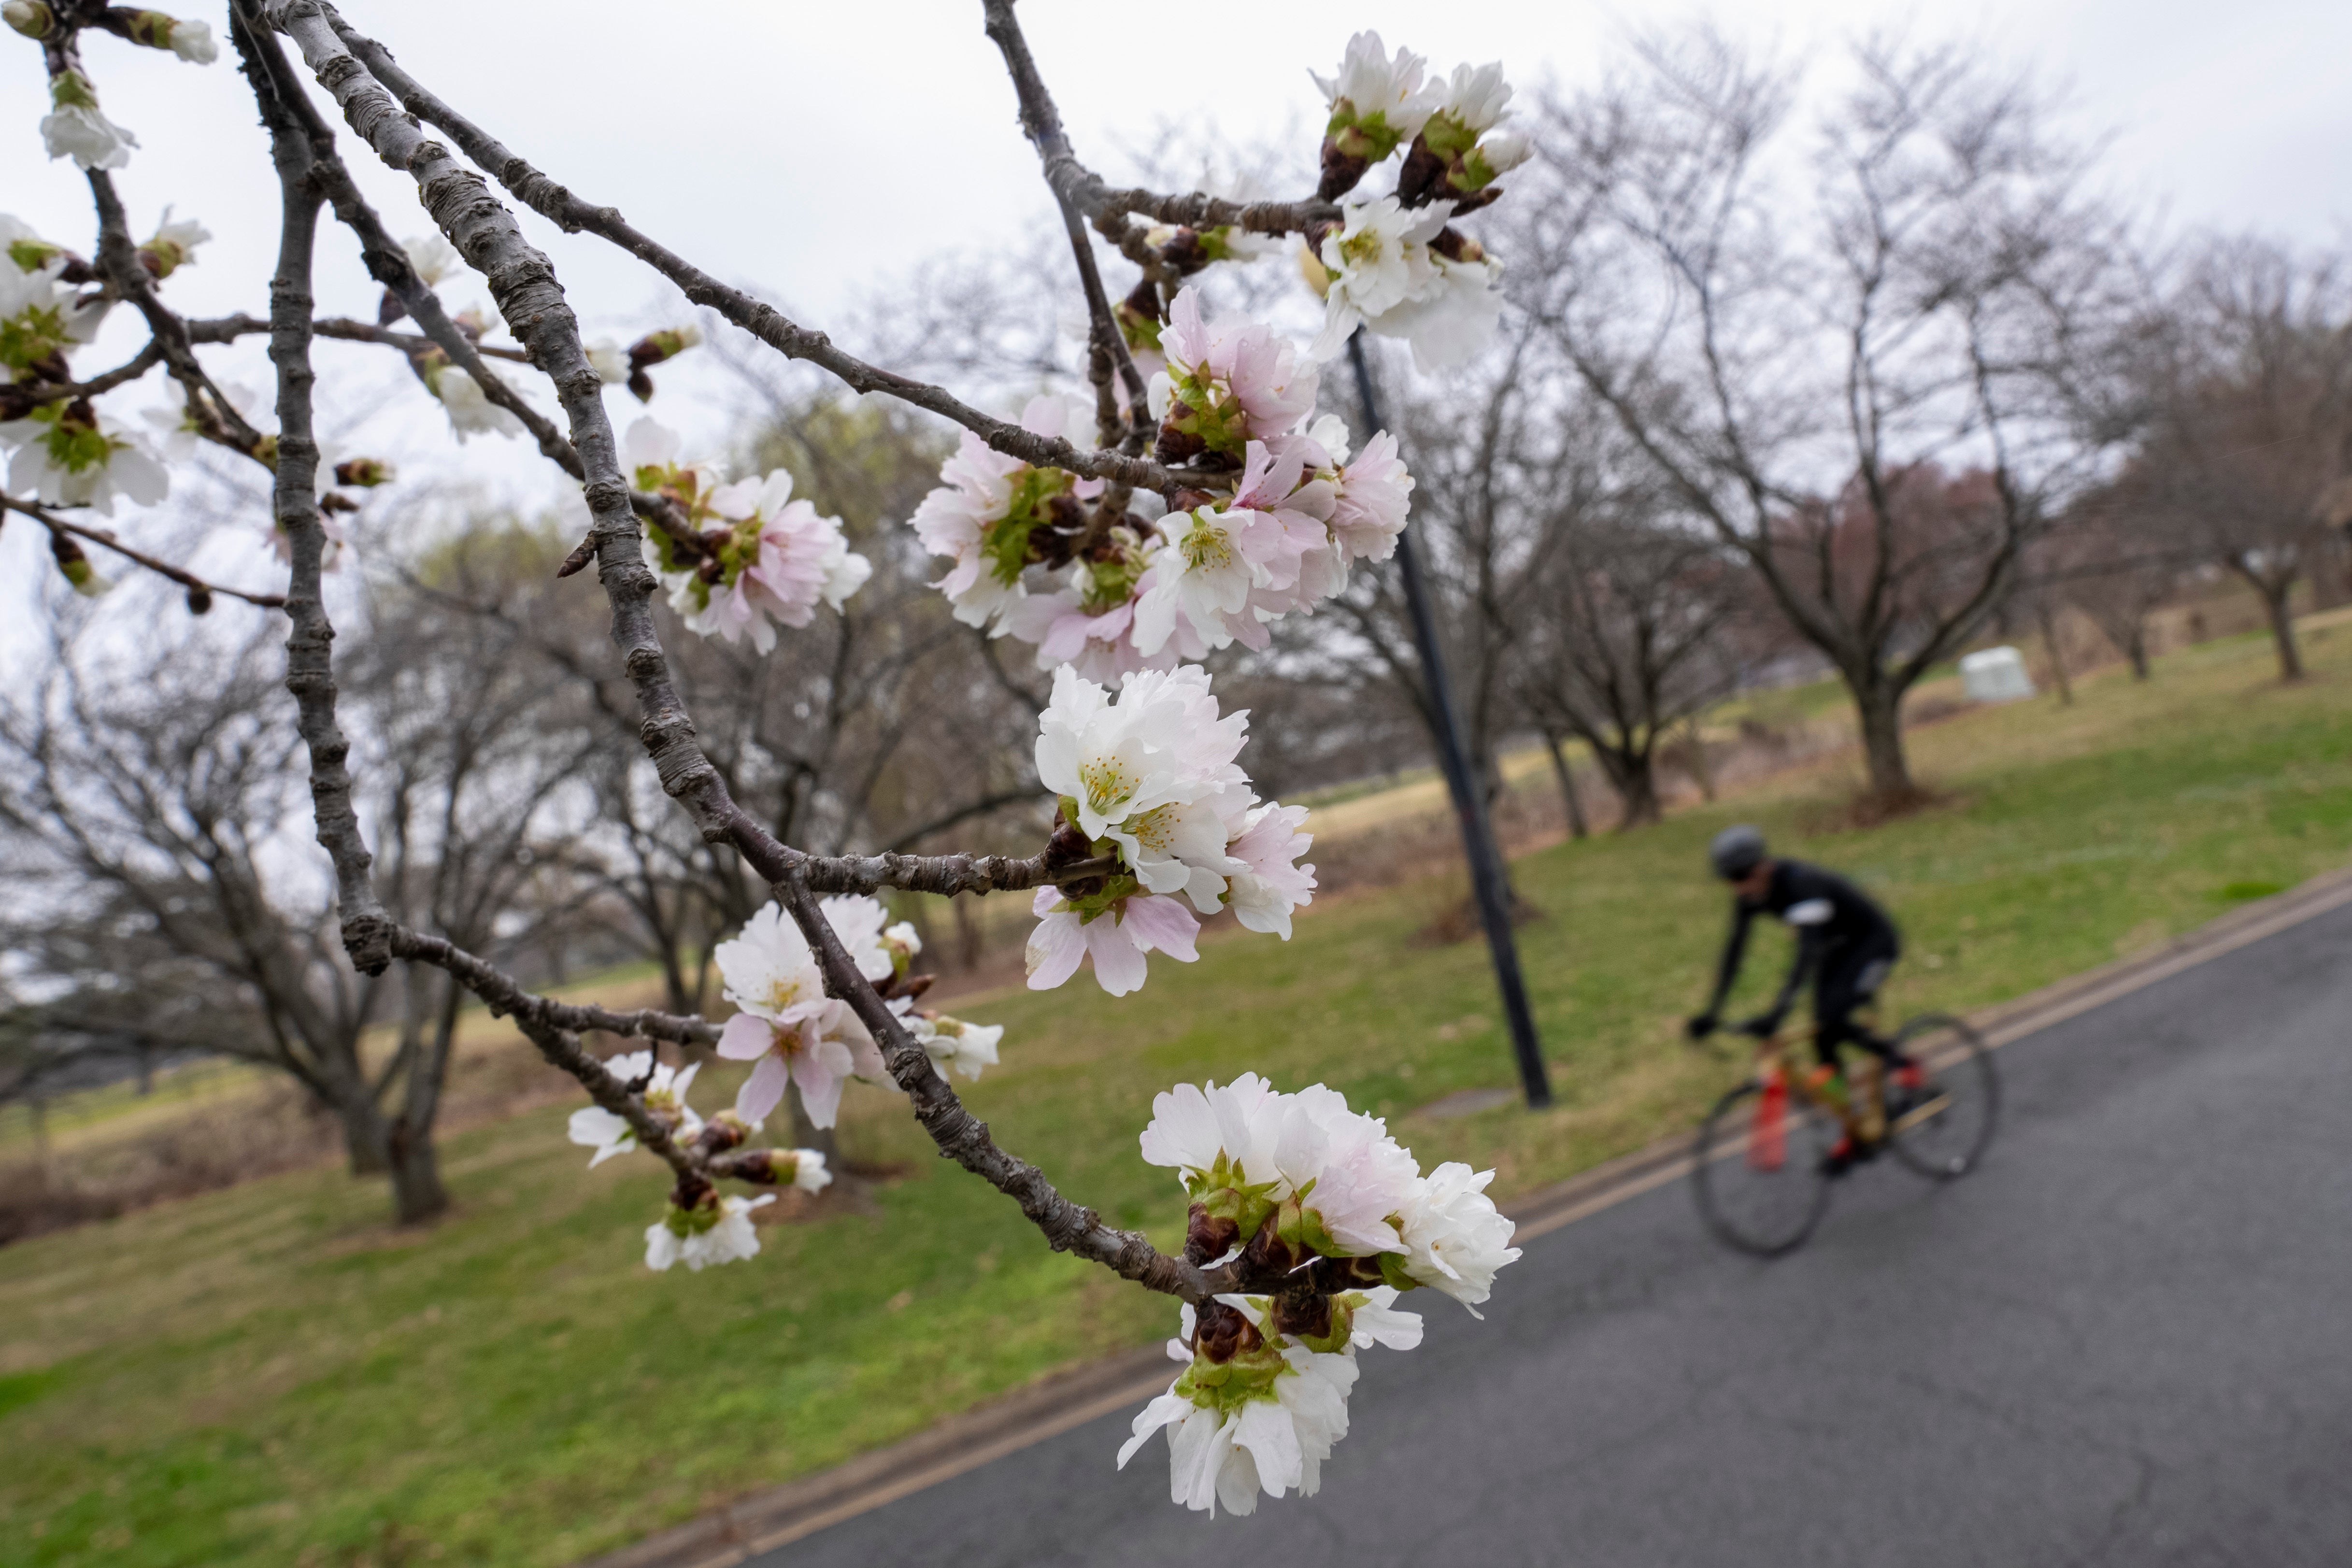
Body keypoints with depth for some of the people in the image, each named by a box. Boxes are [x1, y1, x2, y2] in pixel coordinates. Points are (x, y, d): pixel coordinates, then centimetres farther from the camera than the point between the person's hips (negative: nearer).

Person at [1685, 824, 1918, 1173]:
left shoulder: (1801, 884, -35)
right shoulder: (1750, 894, -12)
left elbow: (1808, 954, -44)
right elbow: (1735, 950, -8)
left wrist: (1776, 1013, -52)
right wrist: (1712, 1012, -13)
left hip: (1874, 941, -7)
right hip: (1839, 946, 8)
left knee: (1831, 1021, -24)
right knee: (1822, 1036, 1)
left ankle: (1898, 1060, 3)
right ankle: (1855, 1136, 13)